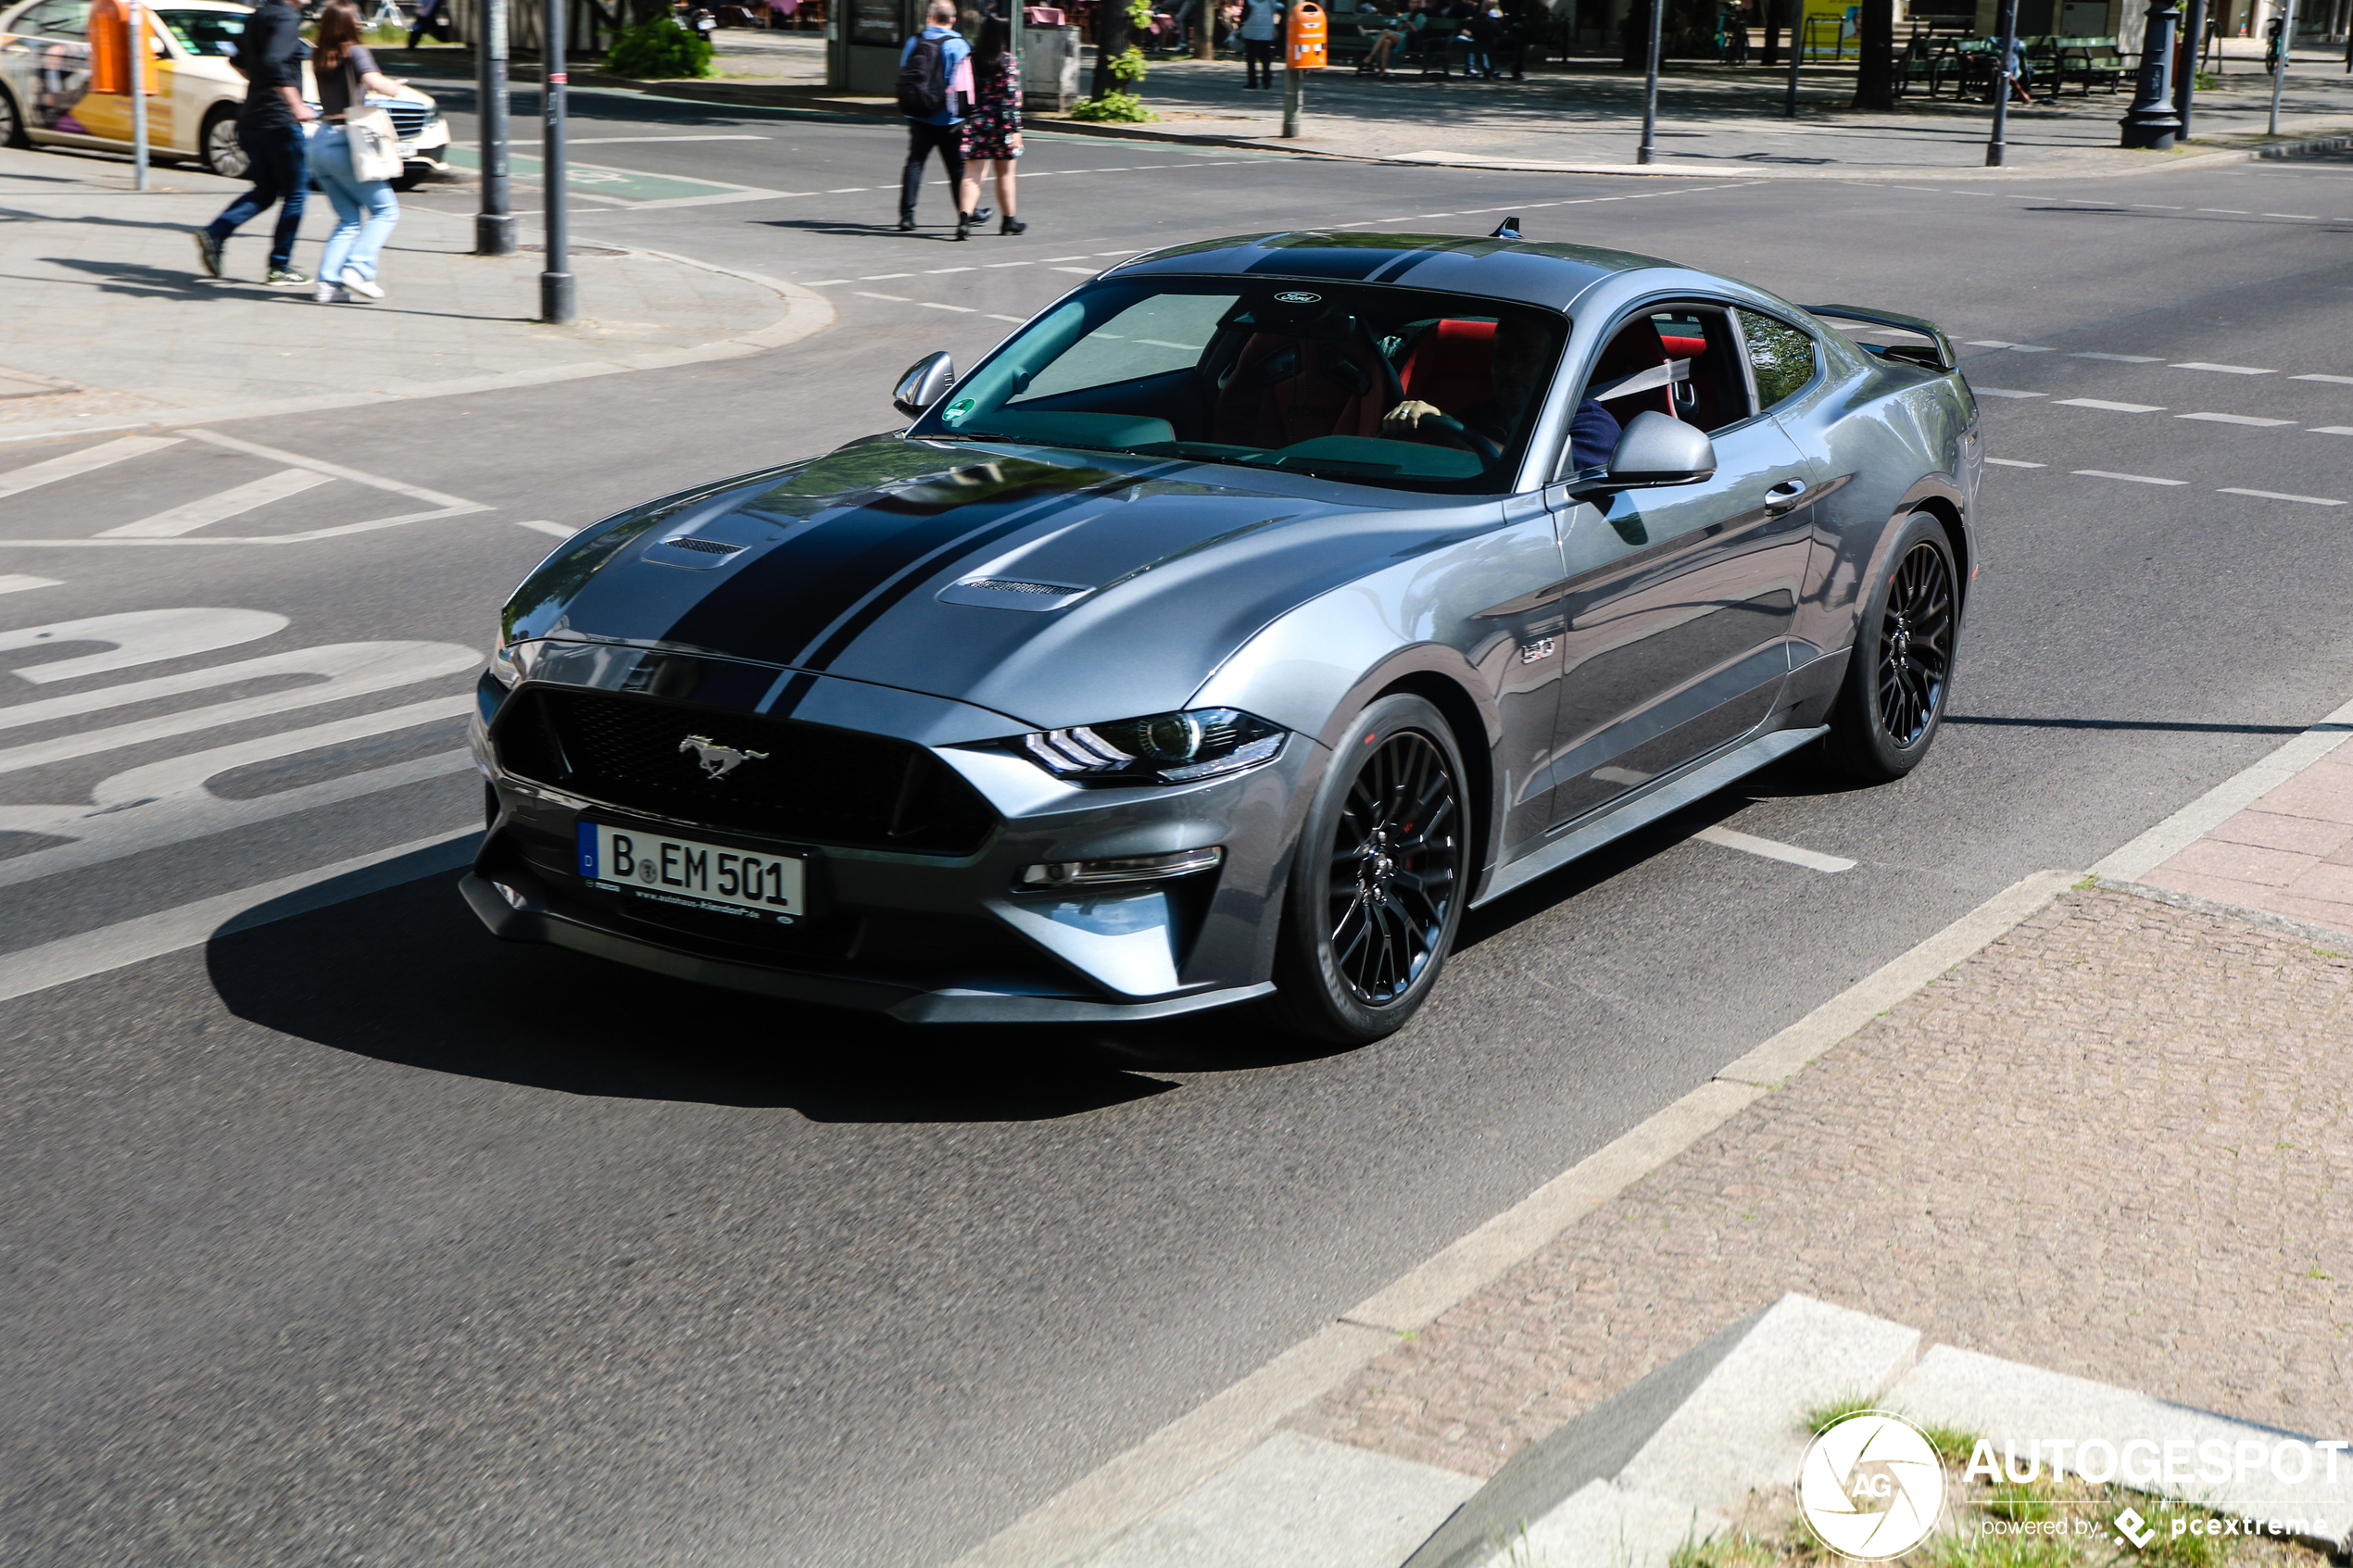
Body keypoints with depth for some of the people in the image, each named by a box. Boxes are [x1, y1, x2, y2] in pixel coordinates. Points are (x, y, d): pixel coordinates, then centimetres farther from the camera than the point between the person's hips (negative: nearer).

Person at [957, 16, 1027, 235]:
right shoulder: (1009, 61, -9)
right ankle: (1009, 221, 23)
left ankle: (966, 214, -21)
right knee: (1005, 174, 11)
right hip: (1001, 125, -3)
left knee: (973, 174, 0)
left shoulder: (973, 58, 4)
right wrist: (1015, 129, -11)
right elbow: (1012, 97, -13)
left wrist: (965, 122, 16)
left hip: (975, 122, 3)